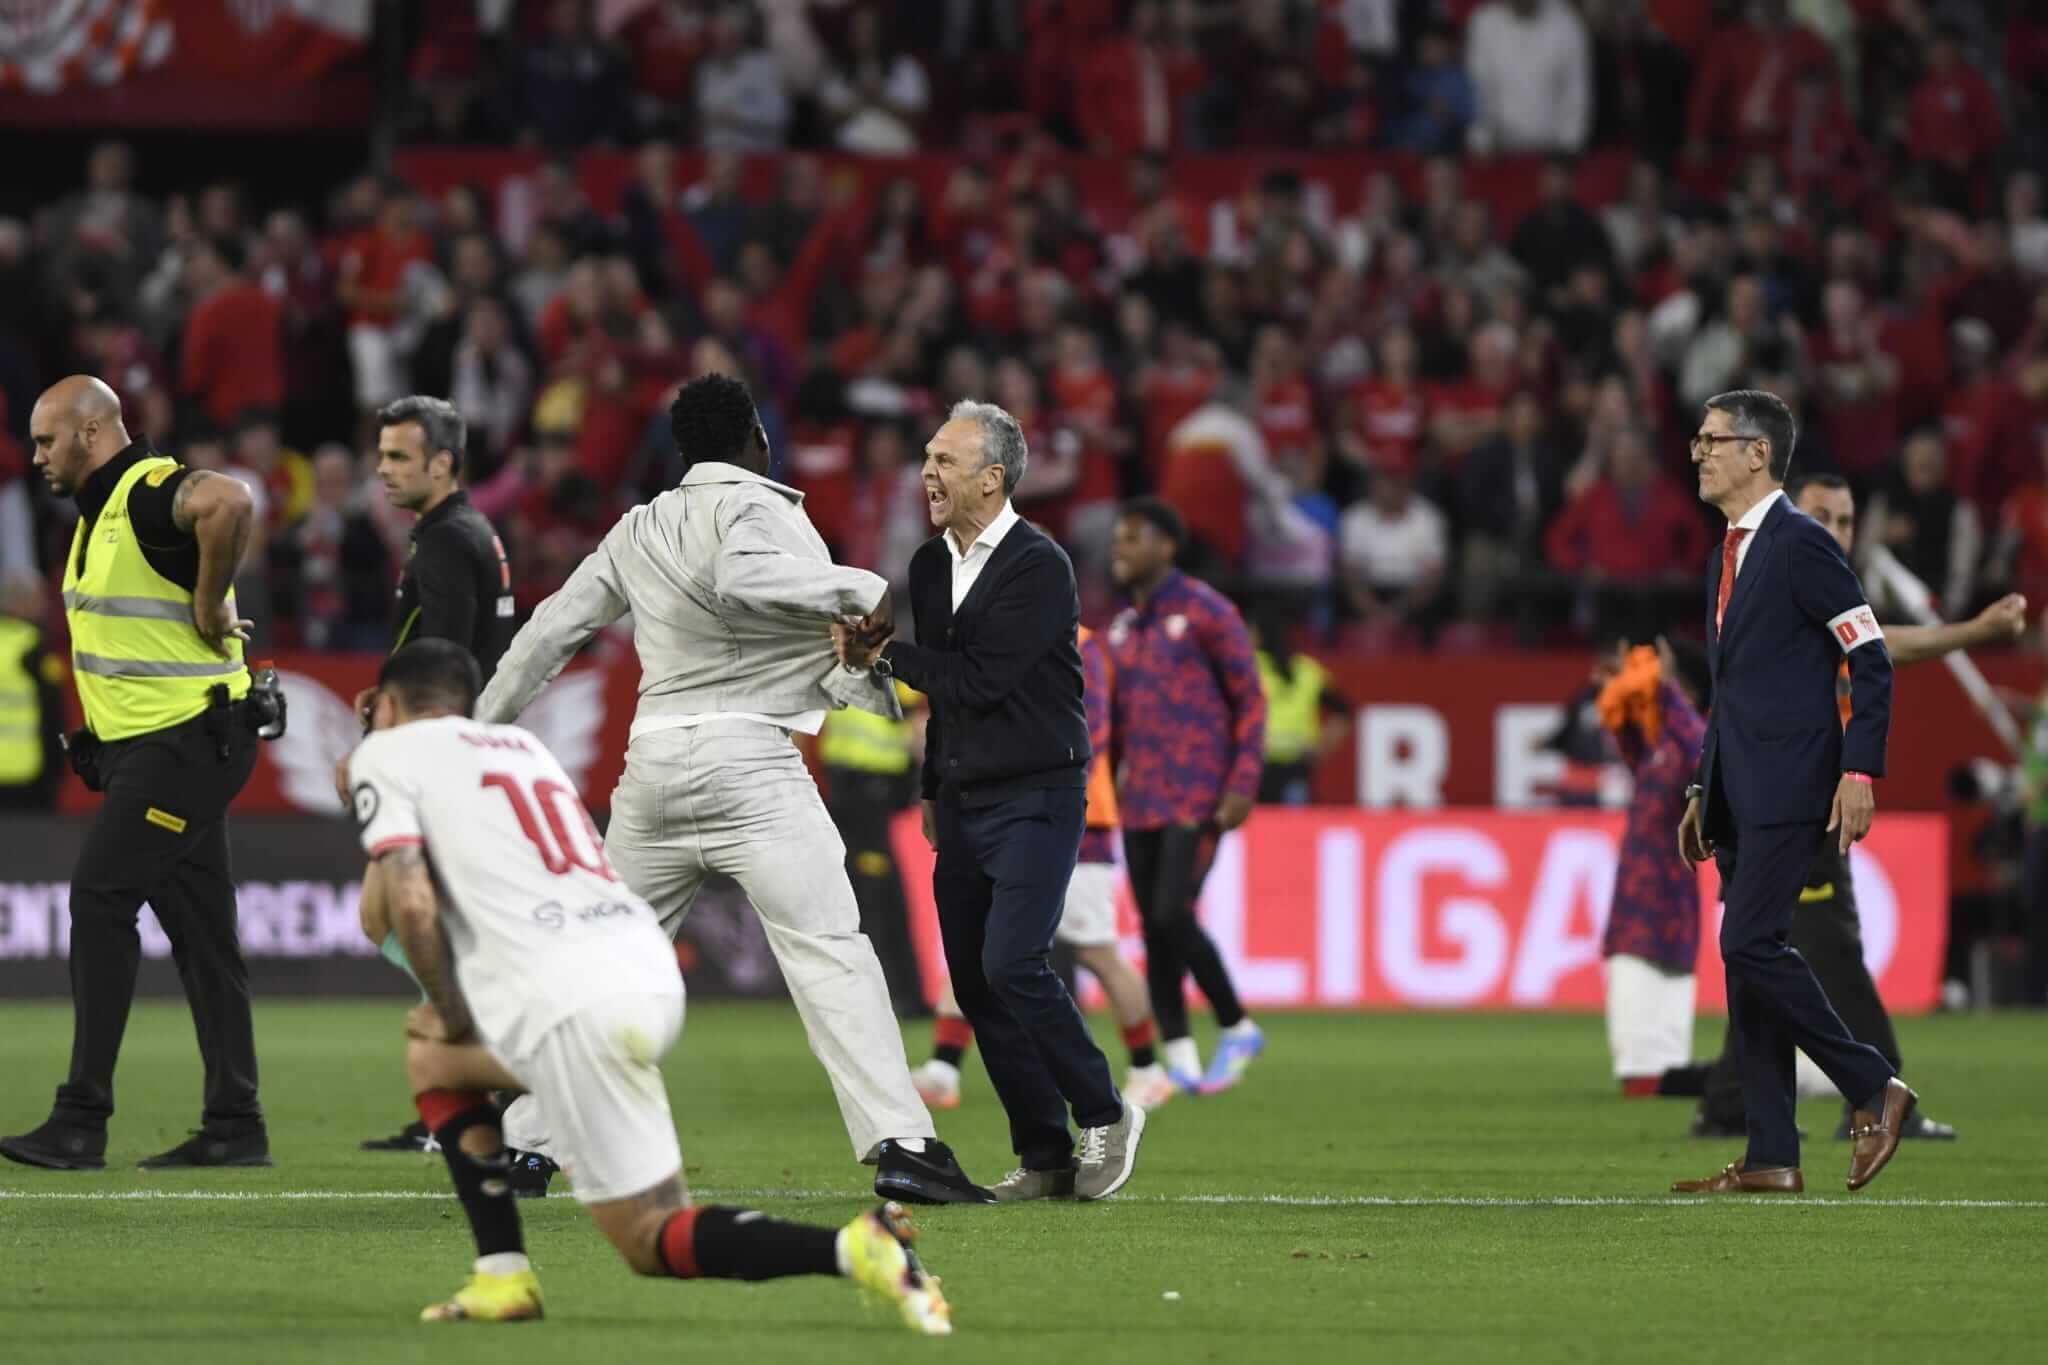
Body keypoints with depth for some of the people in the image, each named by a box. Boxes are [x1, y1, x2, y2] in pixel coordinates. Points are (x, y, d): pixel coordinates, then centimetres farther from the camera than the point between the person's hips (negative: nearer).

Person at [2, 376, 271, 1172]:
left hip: (187, 739, -10)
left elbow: (229, 502, -40)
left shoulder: (151, 493, -17)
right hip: (136, 745, 10)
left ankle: (82, 1124, -13)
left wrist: (210, 612, -28)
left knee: (100, 897, -13)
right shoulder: (101, 510, 15)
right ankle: (235, 1127, 12)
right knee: (197, 927, 10)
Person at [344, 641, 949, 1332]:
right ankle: (501, 1278, 17)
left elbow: (410, 905, -5)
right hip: (652, 972, 8)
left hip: (572, 1006, -8)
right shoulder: (523, 744, 30)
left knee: (652, 1241, -1)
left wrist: (452, 1015, 7)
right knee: (430, 1055, 29)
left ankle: (854, 1249, -23)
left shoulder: (385, 754, 8)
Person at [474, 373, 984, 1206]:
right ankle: (899, 1145, -22)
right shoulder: (755, 506, -3)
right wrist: (859, 590, -17)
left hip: (653, 762, 7)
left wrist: (483, 729, 29)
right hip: (743, 758, -7)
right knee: (827, 947, -12)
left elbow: (555, 628, 21)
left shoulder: (640, 529, 18)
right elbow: (740, 580, -25)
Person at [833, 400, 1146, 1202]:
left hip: (1036, 798, -7)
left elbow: (978, 681, -20)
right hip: (963, 800, 8)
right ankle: (1045, 1159, 8)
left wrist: (884, 654, -13)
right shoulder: (931, 564, 10)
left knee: (1012, 963, -19)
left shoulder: (1039, 566, -13)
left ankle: (1104, 1116, -2)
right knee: (974, 984, 2)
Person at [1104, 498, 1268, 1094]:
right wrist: (1108, 789, 13)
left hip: (1197, 799, -7)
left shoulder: (1207, 612, -5)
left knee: (1174, 916, -16)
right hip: (1139, 804, 7)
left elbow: (1250, 700, -6)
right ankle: (1181, 1060, 6)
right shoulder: (1120, 630, 14)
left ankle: (1237, 1029, 2)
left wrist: (1243, 786, -14)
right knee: (1153, 931, 2)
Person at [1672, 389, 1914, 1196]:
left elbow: (1871, 660, -13)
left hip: (1791, 784, -9)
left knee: (1750, 945, -16)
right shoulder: (1731, 553, 18)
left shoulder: (1799, 543, -10)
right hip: (1741, 793, 9)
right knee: (1749, 958, 5)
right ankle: (1772, 1160, 6)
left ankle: (1872, 1087, -4)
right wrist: (1704, 791, 21)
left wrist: (1862, 772, -18)